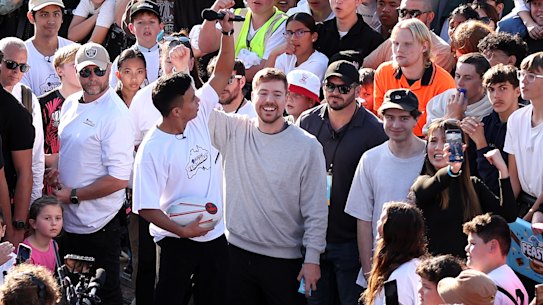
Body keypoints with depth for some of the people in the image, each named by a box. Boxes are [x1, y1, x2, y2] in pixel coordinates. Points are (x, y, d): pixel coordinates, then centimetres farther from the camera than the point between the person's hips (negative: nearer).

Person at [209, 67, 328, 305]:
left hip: (285, 259, -3)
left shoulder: (307, 146, -6)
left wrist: (312, 258, -9)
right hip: (237, 253, 3)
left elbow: (316, 209, -5)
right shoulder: (234, 131, 2)